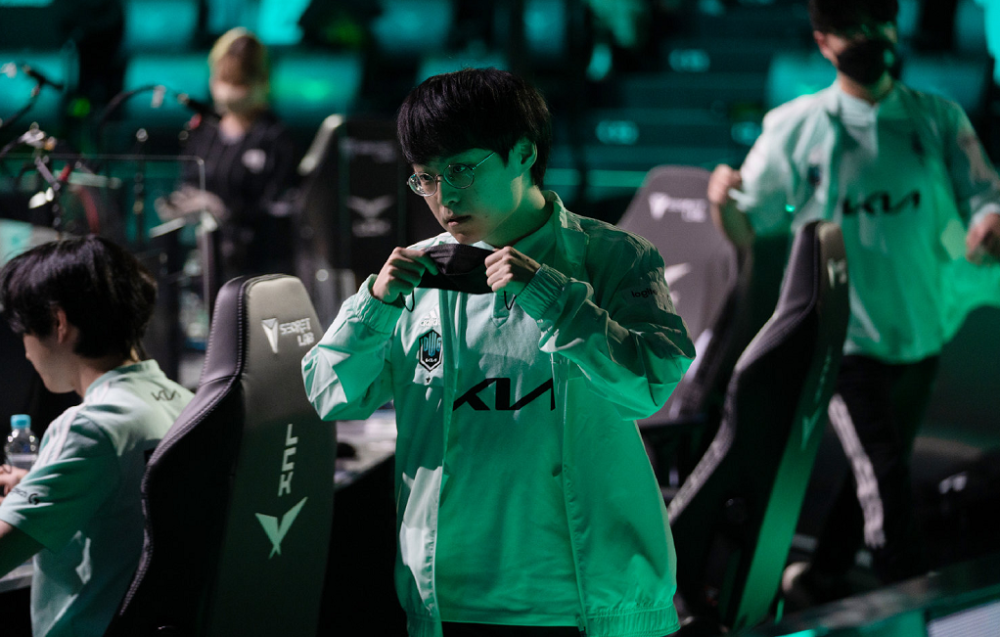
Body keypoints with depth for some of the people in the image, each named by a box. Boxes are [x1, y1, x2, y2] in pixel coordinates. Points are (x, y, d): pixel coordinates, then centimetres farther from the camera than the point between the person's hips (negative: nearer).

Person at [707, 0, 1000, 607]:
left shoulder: (939, 119, 0)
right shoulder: (798, 126, -6)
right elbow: (748, 228, -3)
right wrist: (724, 202, -27)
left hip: (919, 331, 4)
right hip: (845, 331, -4)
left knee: (880, 470, 17)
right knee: (885, 479, -14)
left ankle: (822, 581, 37)